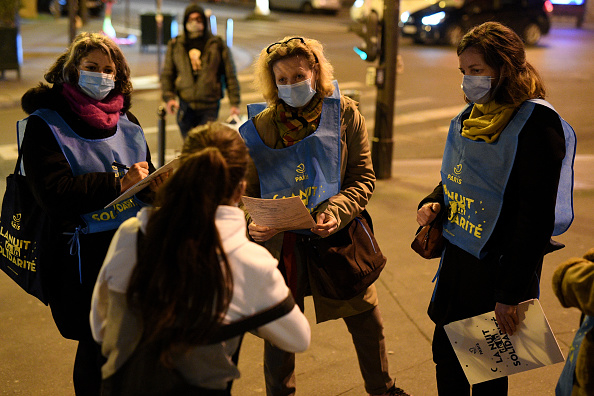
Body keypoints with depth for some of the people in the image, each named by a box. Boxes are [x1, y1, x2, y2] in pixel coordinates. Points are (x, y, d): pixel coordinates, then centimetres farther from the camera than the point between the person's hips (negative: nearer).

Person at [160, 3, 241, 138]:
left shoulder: (217, 45, 2)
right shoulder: (175, 45, 8)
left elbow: (230, 75, 4)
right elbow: (167, 75, 12)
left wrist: (235, 103, -1)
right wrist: (168, 97, -4)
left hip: (210, 107, -3)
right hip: (185, 106, 3)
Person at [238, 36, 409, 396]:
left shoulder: (346, 115, -4)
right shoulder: (259, 127, -4)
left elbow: (364, 178, -3)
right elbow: (248, 192, 0)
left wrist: (337, 212, -20)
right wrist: (252, 225, -20)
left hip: (337, 236, 1)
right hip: (280, 244, 0)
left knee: (366, 318, 13)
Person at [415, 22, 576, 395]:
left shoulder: (536, 123, -19)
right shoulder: (469, 117, 6)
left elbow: (537, 217, -22)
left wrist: (511, 292, -22)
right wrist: (433, 203, 0)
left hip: (500, 266, -7)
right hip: (457, 259, 8)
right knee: (445, 355, 18)